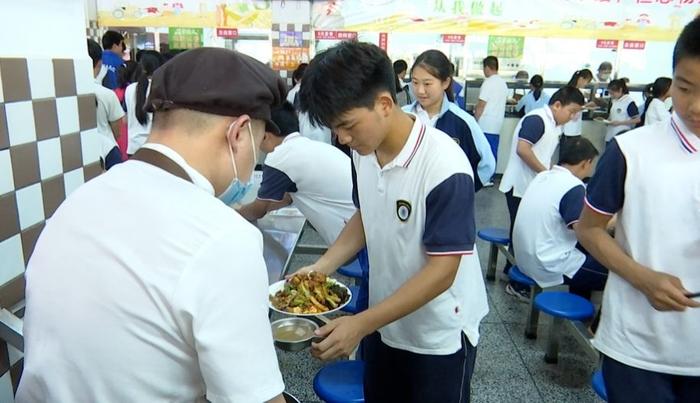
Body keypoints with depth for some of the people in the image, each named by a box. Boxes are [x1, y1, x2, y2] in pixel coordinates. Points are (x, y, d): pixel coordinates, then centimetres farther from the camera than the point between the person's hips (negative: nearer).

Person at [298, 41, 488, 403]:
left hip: (439, 334, -6)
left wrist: (361, 323, -27)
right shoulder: (363, 152, -8)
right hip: (385, 321, 6)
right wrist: (323, 266, -7)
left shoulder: (444, 166, -28)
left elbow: (442, 271, -25)